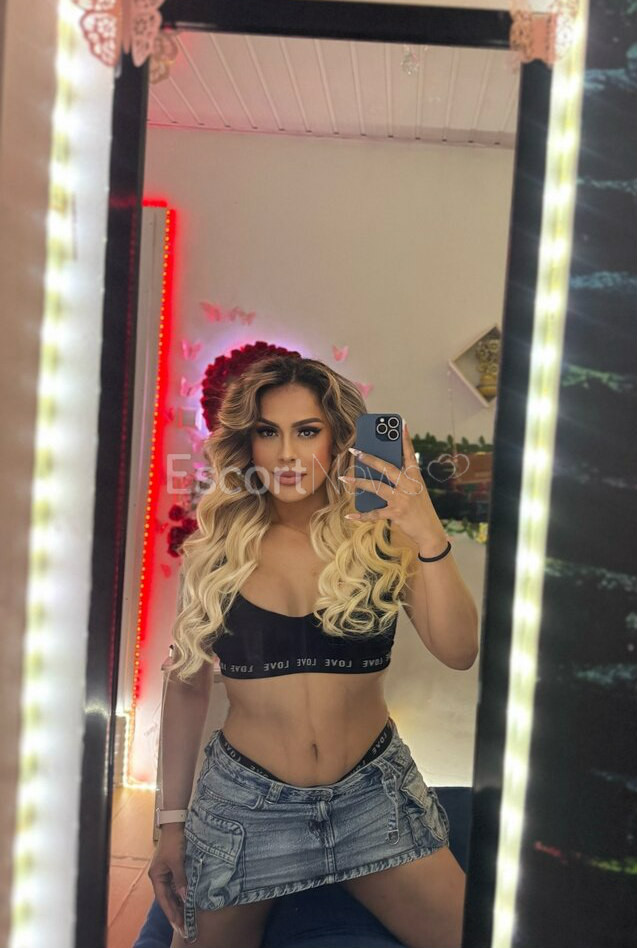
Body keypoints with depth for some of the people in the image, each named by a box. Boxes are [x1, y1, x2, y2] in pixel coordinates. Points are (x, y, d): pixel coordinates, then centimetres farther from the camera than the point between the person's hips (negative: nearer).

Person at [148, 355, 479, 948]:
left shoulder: (381, 538, -7)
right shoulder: (216, 551, -6)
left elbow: (458, 653, -15)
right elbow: (187, 686, 2)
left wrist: (430, 537, -29)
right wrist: (172, 822, 5)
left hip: (374, 795, 0)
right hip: (244, 802, 0)